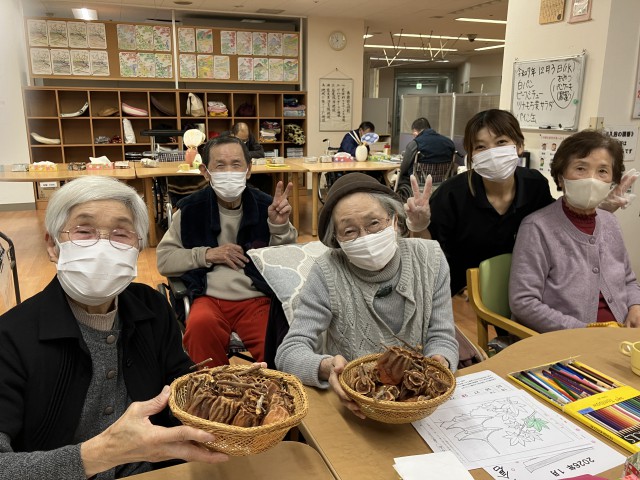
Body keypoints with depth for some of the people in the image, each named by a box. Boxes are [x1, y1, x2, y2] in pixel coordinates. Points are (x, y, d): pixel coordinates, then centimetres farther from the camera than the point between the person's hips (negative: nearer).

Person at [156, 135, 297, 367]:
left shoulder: (266, 206, 3)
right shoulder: (191, 209, 4)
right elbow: (163, 260, 7)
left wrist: (280, 227, -12)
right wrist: (206, 255, -6)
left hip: (258, 298, 0)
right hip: (209, 297, 1)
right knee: (201, 324, -32)